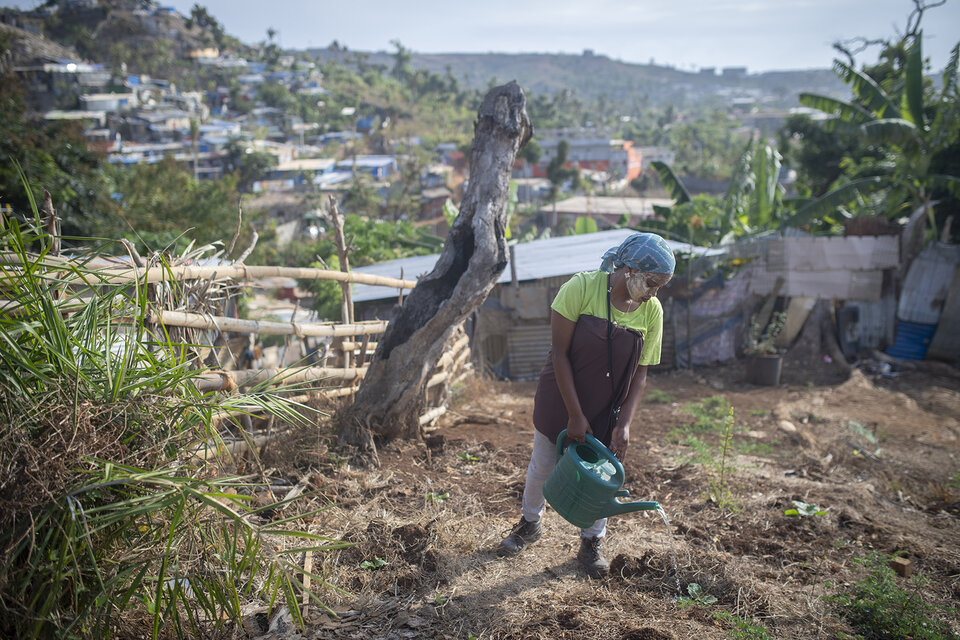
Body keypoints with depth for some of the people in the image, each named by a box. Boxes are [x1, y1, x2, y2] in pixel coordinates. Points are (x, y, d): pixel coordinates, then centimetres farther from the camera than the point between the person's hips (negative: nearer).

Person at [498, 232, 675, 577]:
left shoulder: (652, 311, -10)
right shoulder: (582, 287, -22)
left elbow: (640, 372, -4)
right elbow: (559, 352, -20)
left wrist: (624, 423, -15)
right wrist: (575, 415, -20)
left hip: (608, 407, 2)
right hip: (561, 398, -2)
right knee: (542, 465, 13)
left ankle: (592, 543, 31)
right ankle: (530, 523, 40)